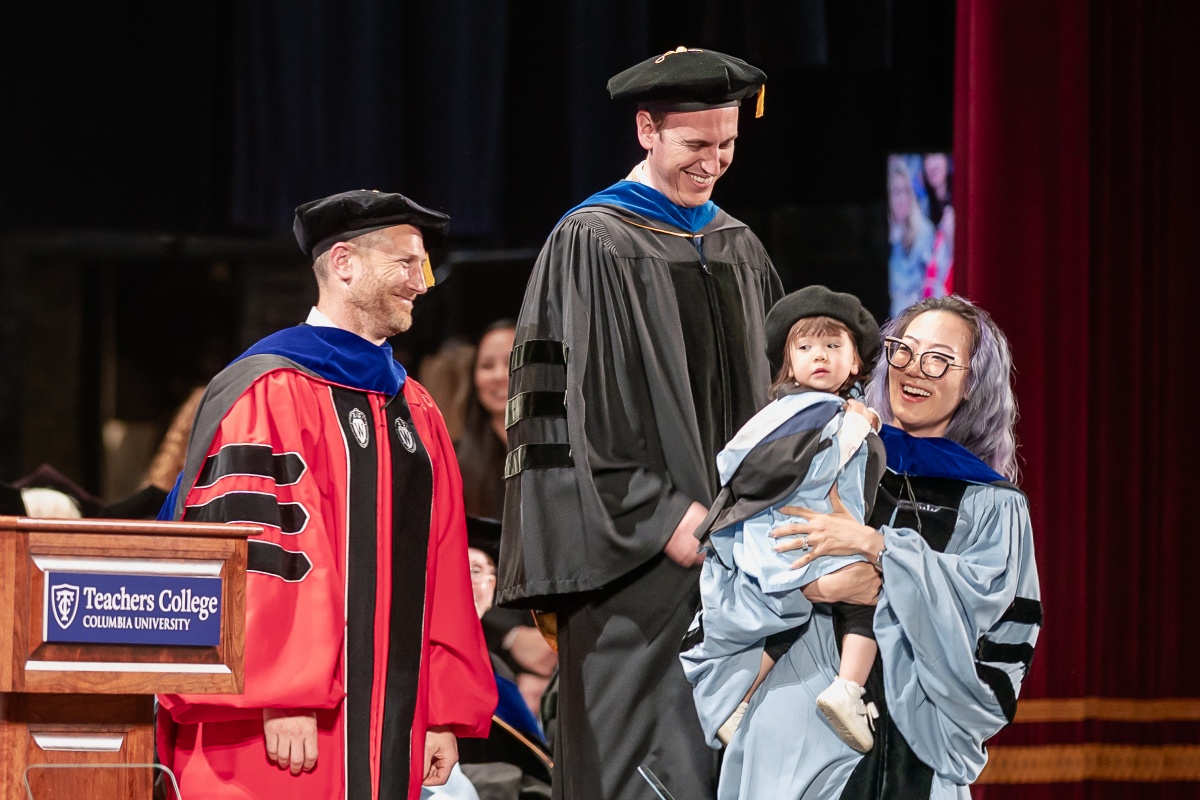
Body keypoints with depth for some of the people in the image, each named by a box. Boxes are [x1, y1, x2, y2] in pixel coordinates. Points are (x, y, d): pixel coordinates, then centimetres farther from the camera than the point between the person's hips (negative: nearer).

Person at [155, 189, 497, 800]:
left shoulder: (415, 412, 18)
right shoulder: (272, 395, -7)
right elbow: (256, 561, -15)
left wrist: (446, 714, 11)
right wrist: (283, 699, -21)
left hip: (388, 728, 7)